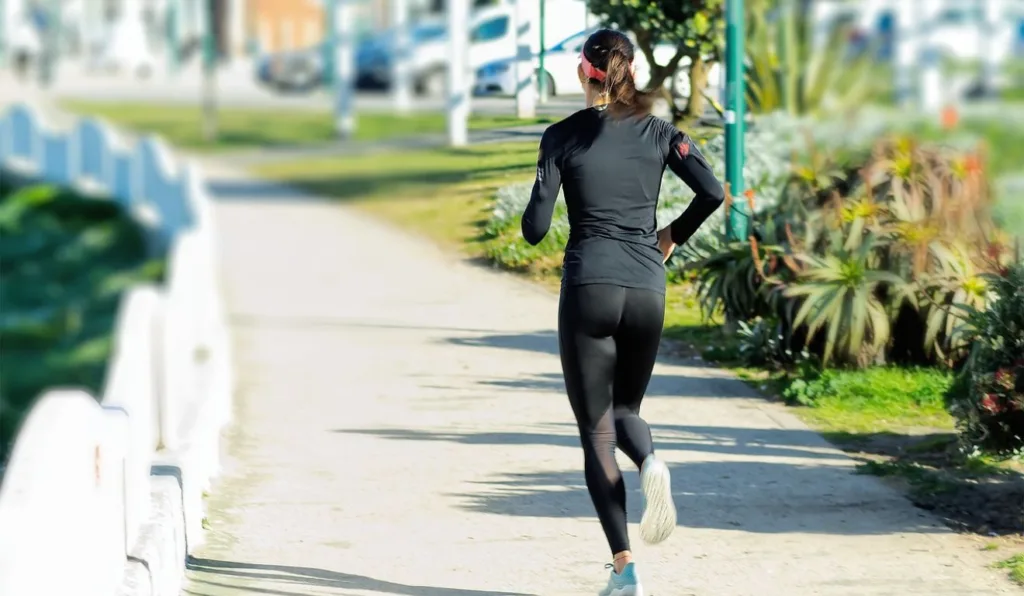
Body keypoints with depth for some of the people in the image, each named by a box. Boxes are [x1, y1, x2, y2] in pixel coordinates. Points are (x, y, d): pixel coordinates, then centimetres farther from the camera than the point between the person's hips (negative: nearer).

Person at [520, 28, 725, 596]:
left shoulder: (562, 136, -1)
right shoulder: (658, 131, 6)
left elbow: (535, 229, -5)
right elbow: (712, 192, -5)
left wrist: (531, 215, 19)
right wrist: (673, 235, 12)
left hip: (588, 286, -3)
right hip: (646, 288, 3)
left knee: (596, 429, 4)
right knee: (624, 408, 22)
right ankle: (650, 463, -15)